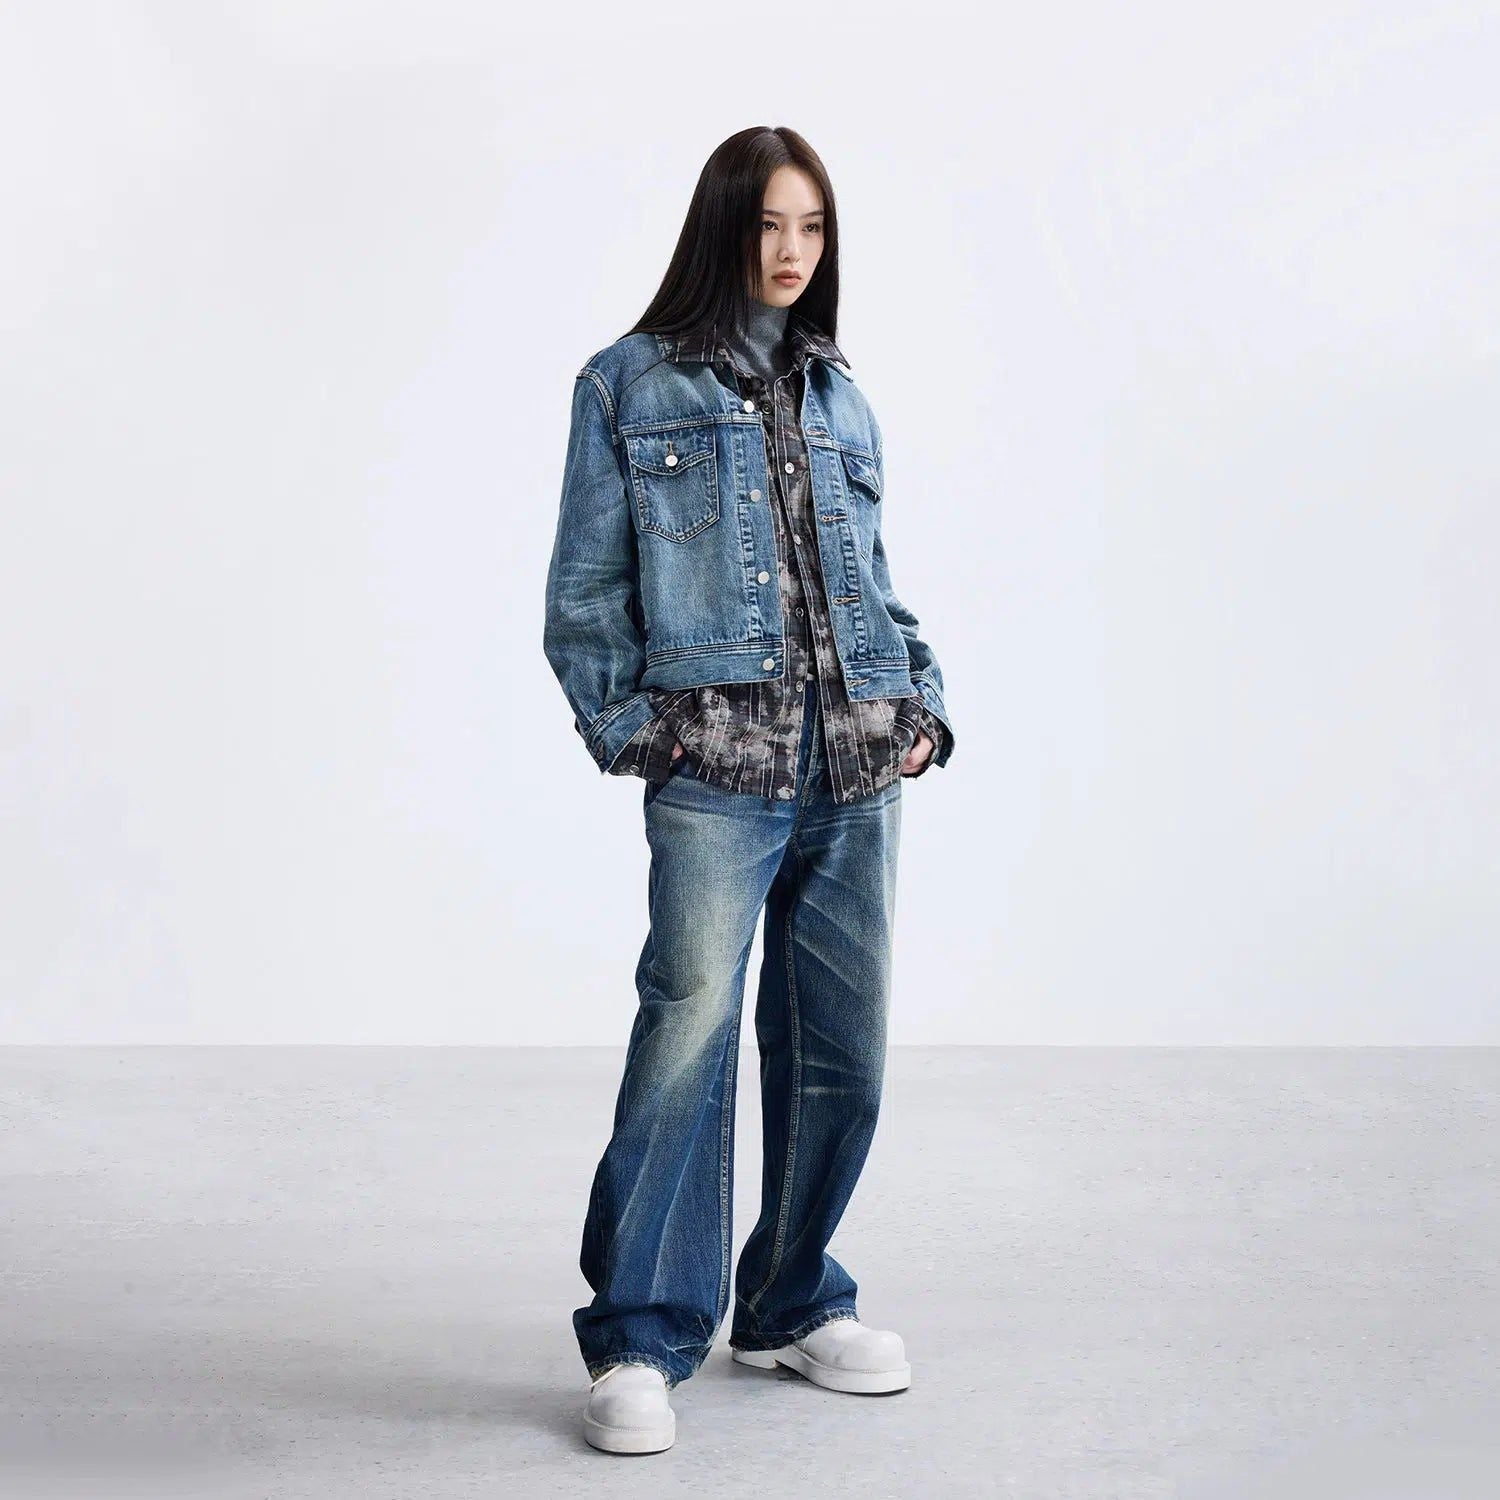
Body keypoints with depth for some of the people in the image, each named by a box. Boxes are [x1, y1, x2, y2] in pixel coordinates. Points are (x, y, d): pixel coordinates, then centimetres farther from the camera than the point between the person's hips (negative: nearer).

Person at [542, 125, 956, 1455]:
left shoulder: (838, 394, 18)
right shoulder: (630, 385, 6)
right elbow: (586, 588, 3)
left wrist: (924, 704, 8)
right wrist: (625, 724, -8)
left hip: (858, 768, 5)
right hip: (717, 769, -5)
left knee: (841, 1048, 9)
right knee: (687, 1035, -11)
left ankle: (794, 1305, 26)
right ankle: (641, 1343, 2)